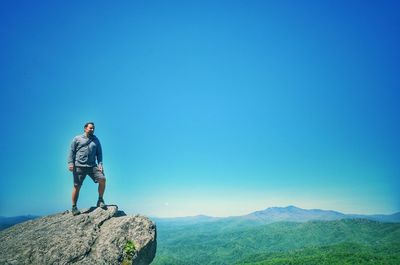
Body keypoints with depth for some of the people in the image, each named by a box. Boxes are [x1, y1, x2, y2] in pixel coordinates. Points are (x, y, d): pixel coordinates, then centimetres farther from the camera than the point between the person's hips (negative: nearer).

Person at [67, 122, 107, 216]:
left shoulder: (95, 140, 17)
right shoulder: (77, 139, 9)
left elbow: (99, 153, 15)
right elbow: (71, 151, 6)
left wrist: (100, 164, 2)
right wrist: (70, 163, -6)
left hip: (92, 166, 2)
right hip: (79, 166, -2)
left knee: (102, 179, -15)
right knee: (77, 186, -1)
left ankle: (100, 200, 1)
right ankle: (74, 207, 13)